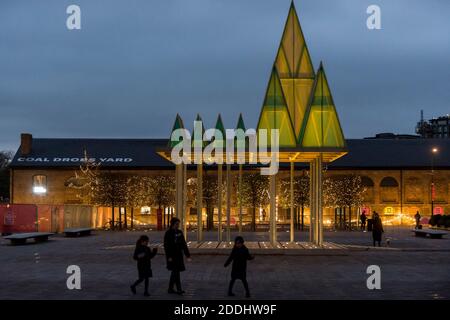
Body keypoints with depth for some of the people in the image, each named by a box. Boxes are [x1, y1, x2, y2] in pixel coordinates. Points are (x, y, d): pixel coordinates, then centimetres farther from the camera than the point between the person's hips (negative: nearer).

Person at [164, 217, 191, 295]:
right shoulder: (168, 233, -10)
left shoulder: (179, 232, 8)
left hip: (179, 255, 7)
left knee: (174, 272, 11)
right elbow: (166, 245, -12)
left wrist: (187, 255, 6)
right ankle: (179, 289, -9)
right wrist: (169, 256, -19)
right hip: (172, 255, -7)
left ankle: (170, 289, 19)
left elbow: (183, 244, 10)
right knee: (176, 272, -10)